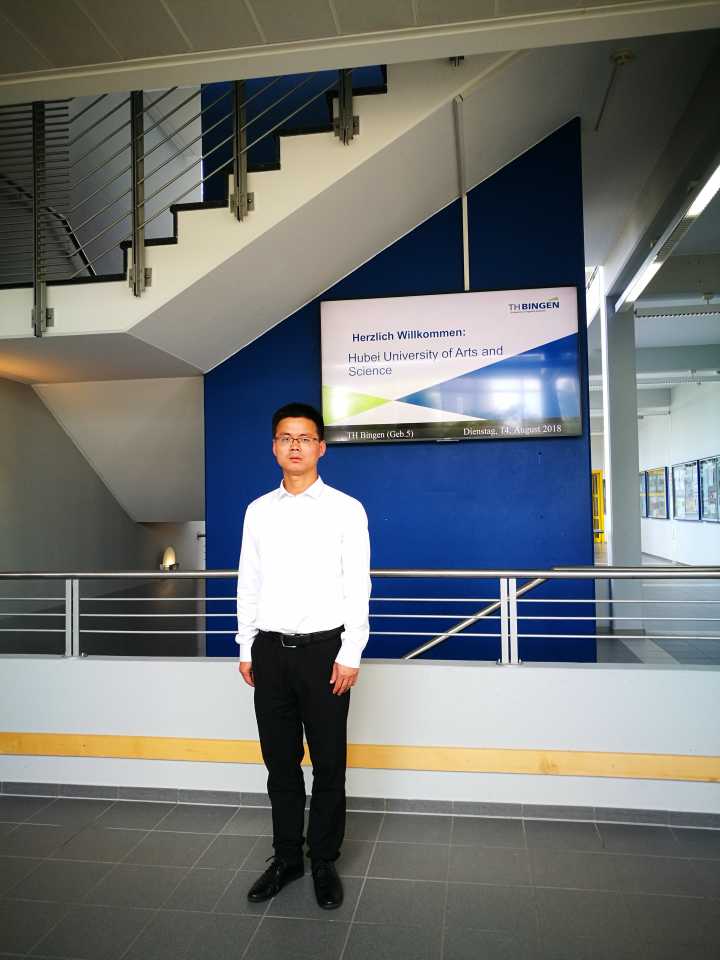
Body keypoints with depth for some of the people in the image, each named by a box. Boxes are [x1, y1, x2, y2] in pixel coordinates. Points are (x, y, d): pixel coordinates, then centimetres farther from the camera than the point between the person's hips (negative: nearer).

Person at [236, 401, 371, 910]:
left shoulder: (346, 510, -3)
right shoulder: (258, 511, 7)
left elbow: (358, 586, -5)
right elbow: (248, 584, 10)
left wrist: (350, 654, -10)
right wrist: (247, 648, 8)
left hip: (324, 649, -3)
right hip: (270, 650, 3)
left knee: (328, 765, 10)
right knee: (280, 763, 15)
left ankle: (325, 862, 29)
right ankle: (286, 857, 33)